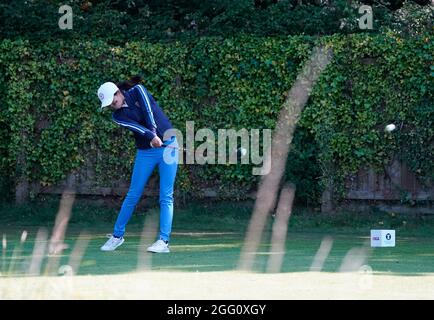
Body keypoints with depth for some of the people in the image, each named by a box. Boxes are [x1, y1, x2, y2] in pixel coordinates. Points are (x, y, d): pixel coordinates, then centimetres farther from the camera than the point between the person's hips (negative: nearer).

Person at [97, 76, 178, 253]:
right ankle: (117, 235, 19)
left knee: (166, 197, -8)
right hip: (145, 151, 3)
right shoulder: (118, 116, -1)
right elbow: (136, 127, -18)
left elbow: (149, 111, -21)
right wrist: (151, 136, -36)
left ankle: (164, 241, -10)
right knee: (133, 195, 5)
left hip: (168, 144, -3)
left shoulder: (138, 91, -5)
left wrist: (154, 133, -36)